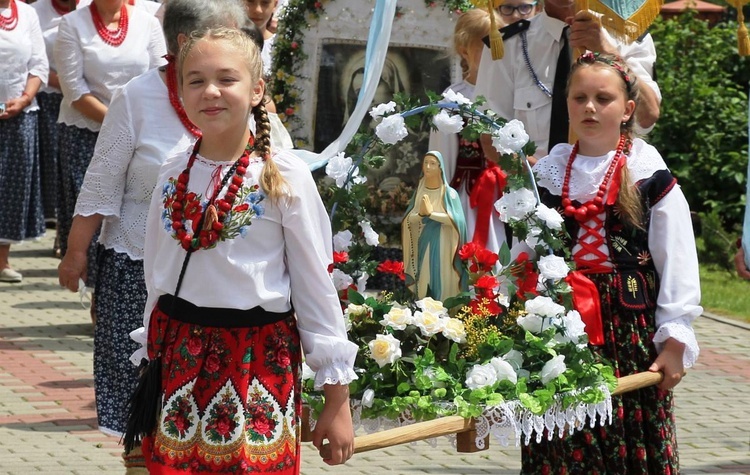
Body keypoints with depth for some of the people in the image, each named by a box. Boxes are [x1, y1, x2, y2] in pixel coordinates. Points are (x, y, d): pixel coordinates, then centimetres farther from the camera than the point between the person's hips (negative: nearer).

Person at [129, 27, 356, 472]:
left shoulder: (285, 177, -8)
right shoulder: (174, 176, 5)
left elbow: (316, 287, -6)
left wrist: (337, 401, -6)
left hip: (257, 364, -4)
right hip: (178, 361, 4)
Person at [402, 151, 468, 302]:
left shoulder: (449, 193, -4)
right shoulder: (419, 191, 9)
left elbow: (455, 219, -15)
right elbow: (408, 219, 5)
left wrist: (431, 213, -19)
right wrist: (420, 214, -15)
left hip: (442, 246, -4)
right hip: (423, 245, 4)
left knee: (442, 284, -5)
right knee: (423, 282, 3)